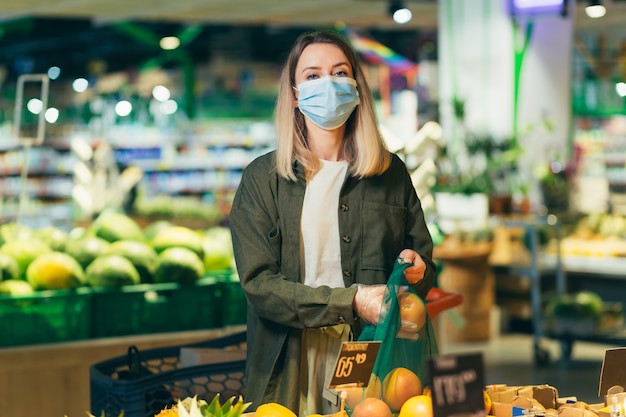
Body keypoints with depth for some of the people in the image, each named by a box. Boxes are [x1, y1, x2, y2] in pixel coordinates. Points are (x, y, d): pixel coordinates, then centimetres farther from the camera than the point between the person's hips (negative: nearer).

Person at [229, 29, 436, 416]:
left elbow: (425, 266, 15)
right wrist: (350, 301, -18)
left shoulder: (392, 172, 8)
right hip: (290, 369, -1)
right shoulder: (263, 177, 0)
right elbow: (259, 283, -8)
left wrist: (416, 269, -9)